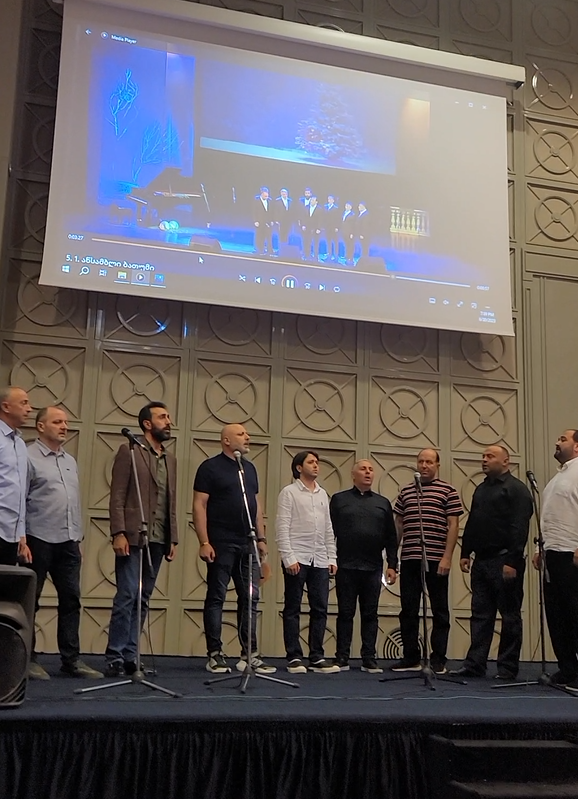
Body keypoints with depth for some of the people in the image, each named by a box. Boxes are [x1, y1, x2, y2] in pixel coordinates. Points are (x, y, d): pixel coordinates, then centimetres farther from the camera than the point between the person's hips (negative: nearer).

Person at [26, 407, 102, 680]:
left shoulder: (70, 461, 17)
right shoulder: (29, 457, -5)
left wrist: (78, 535, 14)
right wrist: (21, 538, -12)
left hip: (68, 541, 7)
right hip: (39, 540, -6)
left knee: (71, 599, 5)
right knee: (30, 601, 3)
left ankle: (71, 659, 10)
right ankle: (27, 659, 11)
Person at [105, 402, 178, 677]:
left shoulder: (170, 459, 18)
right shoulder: (129, 451, 0)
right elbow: (117, 496, -7)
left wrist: (173, 538, 10)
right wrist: (118, 533, -15)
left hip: (158, 540, 6)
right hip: (133, 537, -6)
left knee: (142, 600, 6)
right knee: (127, 597, -8)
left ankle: (130, 655, 10)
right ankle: (115, 657, -3)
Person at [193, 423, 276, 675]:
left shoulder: (249, 468, 16)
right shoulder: (211, 467, -3)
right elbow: (199, 505, -8)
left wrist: (261, 537, 13)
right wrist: (204, 542, -15)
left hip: (247, 544, 6)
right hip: (221, 544, -6)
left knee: (250, 598, 6)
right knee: (216, 598, 0)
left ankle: (250, 655, 11)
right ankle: (215, 655, 5)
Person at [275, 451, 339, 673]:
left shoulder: (323, 494, 16)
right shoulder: (289, 492, 0)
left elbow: (328, 529, 17)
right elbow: (282, 528, -6)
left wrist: (332, 558, 10)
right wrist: (289, 558, -14)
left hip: (320, 560, 5)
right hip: (297, 559, -5)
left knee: (320, 609, 4)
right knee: (292, 609, 2)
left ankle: (316, 658, 10)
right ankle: (294, 657, 7)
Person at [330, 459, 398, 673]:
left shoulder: (383, 503, 13)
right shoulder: (339, 500, 6)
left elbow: (391, 538, 10)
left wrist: (392, 565, 3)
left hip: (373, 568, 2)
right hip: (346, 567, -2)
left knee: (370, 615, 5)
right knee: (345, 613, 4)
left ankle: (369, 659, 10)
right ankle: (342, 659, 9)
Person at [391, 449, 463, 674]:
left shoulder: (448, 491, 1)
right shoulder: (405, 491, 13)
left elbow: (453, 526, -3)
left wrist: (447, 557, -11)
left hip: (436, 561, -4)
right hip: (409, 560, 4)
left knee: (439, 611, 4)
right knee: (408, 610, 7)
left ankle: (438, 660, 11)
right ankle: (411, 658, 17)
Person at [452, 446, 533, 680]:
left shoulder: (516, 489, -7)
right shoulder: (481, 489, 18)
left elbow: (520, 528, -16)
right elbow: (471, 524, 20)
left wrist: (512, 561, -21)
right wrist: (465, 553, 12)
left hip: (504, 561, -8)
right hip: (481, 561, 8)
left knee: (510, 616, 1)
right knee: (480, 614, 8)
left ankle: (508, 667, 7)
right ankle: (475, 664, 11)